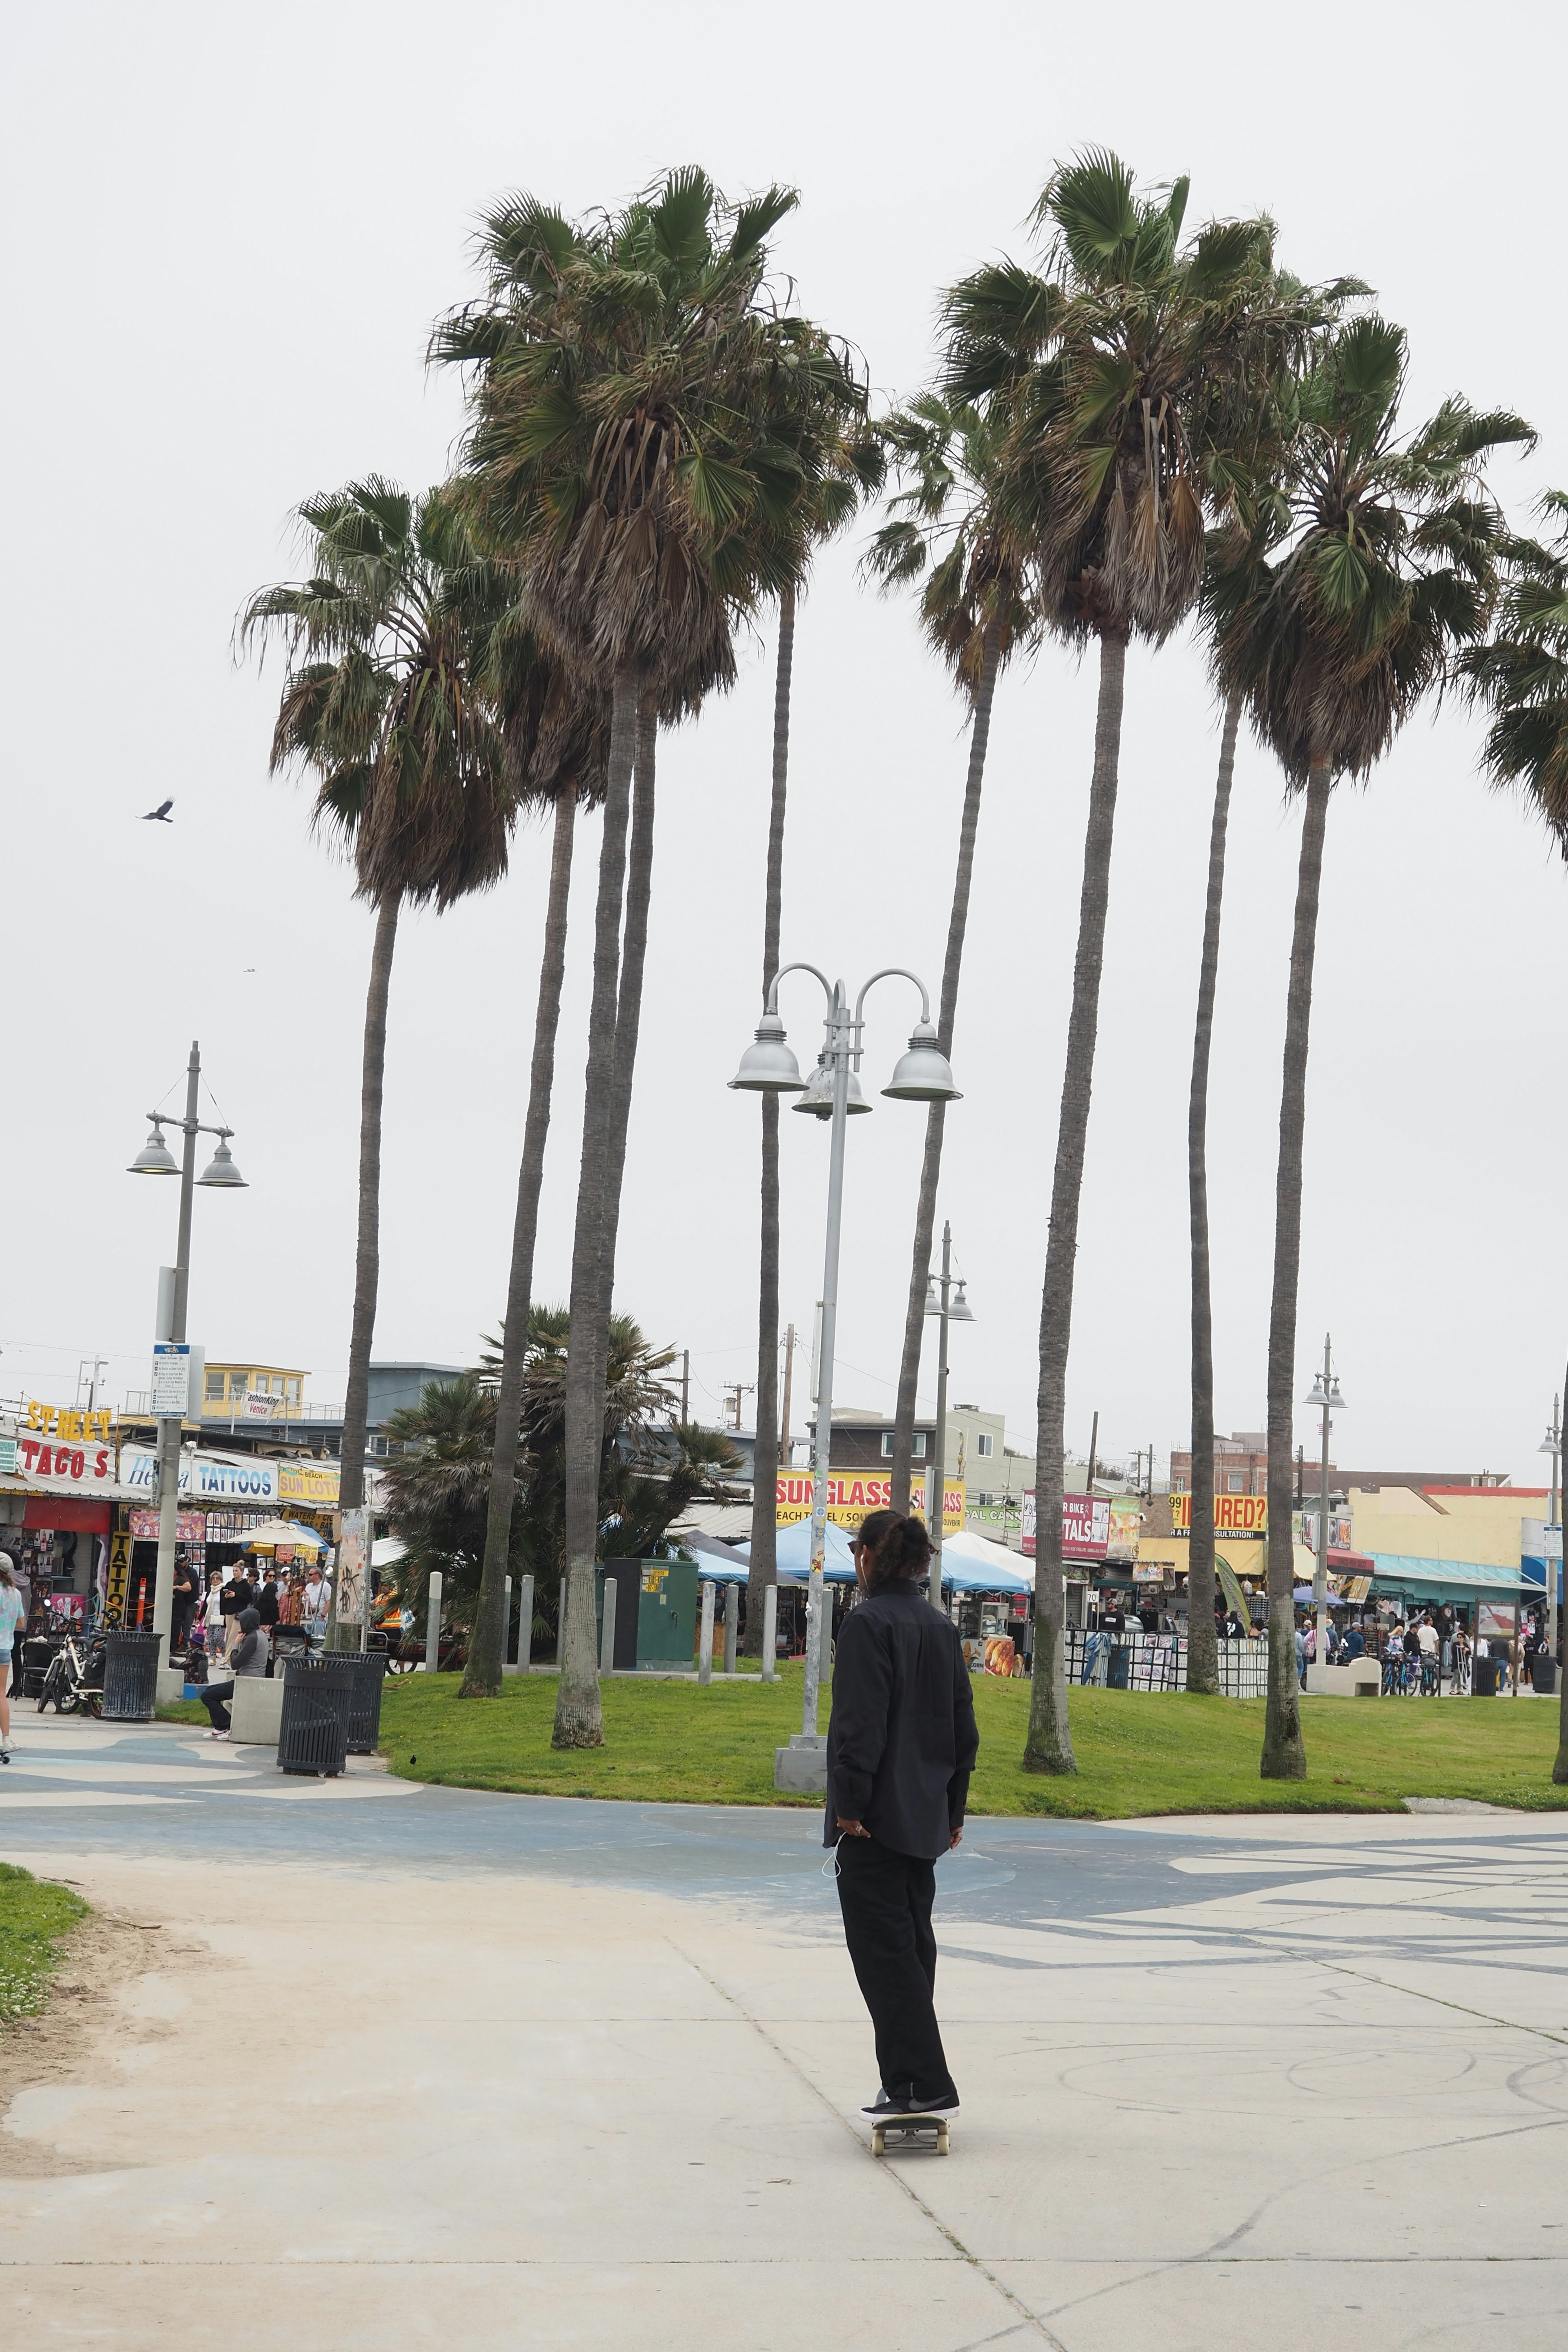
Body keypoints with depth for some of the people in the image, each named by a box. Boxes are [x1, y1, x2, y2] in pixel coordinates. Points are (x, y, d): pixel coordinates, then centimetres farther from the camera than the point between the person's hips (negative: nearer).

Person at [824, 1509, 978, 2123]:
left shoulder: (868, 1623, -13)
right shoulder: (943, 1628, 11)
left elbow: (860, 1724, -19)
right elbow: (964, 1725, 14)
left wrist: (849, 1803, -15)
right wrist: (953, 1809, 19)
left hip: (876, 1819, -8)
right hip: (926, 1818, 8)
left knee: (884, 1949, -4)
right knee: (913, 1945, 14)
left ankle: (923, 2083, -6)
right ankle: (911, 2084, 19)